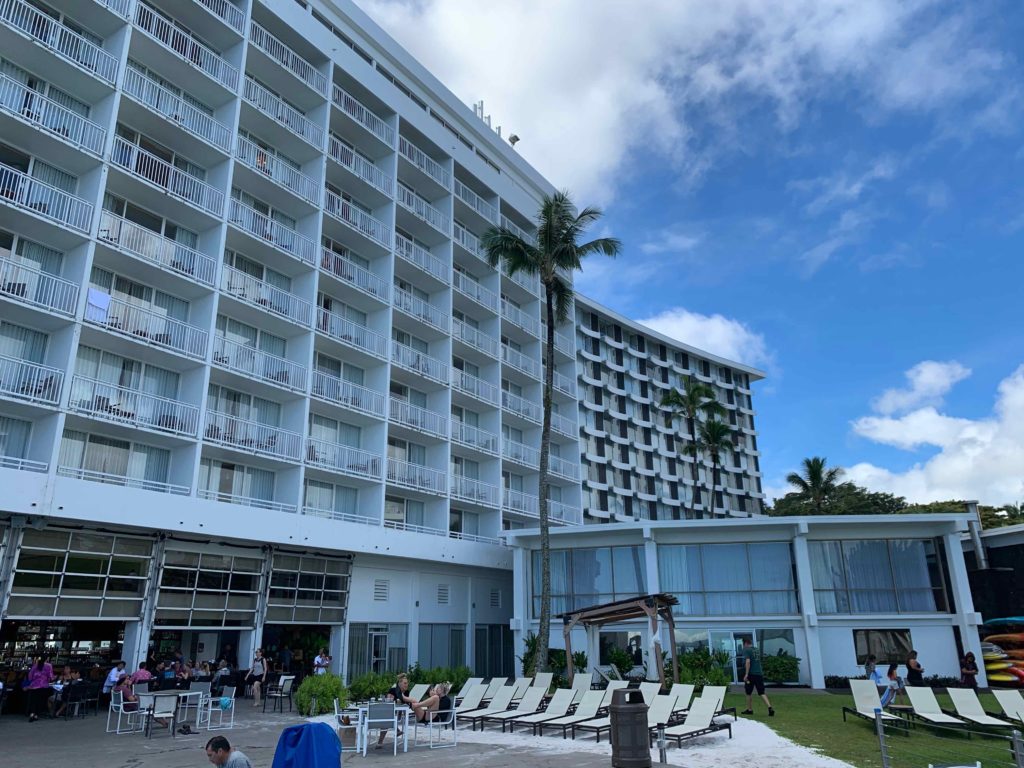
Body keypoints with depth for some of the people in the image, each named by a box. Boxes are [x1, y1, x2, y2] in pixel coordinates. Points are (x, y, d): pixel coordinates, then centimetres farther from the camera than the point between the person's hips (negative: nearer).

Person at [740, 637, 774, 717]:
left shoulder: (746, 650, -8)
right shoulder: (757, 650, 14)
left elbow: (748, 661, -19)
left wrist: (746, 674, -21)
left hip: (751, 674, -6)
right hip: (759, 673, 6)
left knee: (749, 692, 11)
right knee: (762, 693, 5)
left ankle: (750, 709, 19)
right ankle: (770, 707, -12)